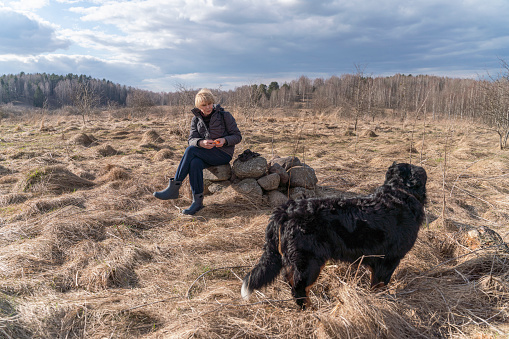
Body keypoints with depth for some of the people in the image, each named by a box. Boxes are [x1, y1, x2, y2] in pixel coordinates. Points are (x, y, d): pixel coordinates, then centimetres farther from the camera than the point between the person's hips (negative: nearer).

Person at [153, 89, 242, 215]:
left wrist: (224, 140, -22)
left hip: (223, 154, -4)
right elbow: (191, 139, 0)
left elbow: (237, 136, 0)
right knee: (194, 163, -33)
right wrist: (201, 143, -25)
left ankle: (174, 188, -24)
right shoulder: (196, 119, 10)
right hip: (205, 155, 4)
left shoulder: (224, 116, -1)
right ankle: (198, 201, -28)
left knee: (191, 150, -27)